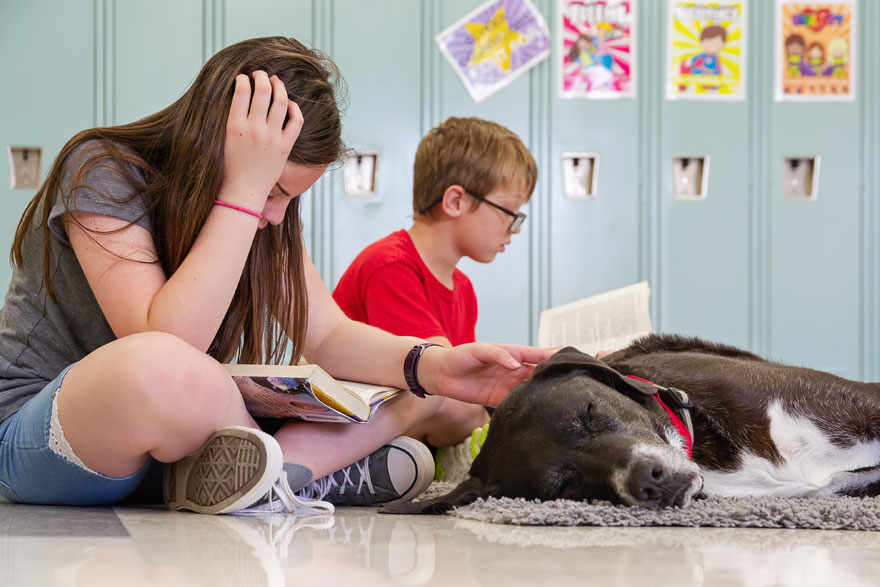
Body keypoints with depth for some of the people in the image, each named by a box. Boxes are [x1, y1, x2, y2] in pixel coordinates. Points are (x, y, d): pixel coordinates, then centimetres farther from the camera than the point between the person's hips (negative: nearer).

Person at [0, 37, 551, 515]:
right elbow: (168, 344, -31)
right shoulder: (101, 173, -19)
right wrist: (242, 194, -31)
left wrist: (431, 366, -22)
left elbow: (327, 335, -3)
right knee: (159, 369, -44)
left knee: (418, 386, -4)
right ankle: (308, 466, -15)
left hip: (184, 430, 7)